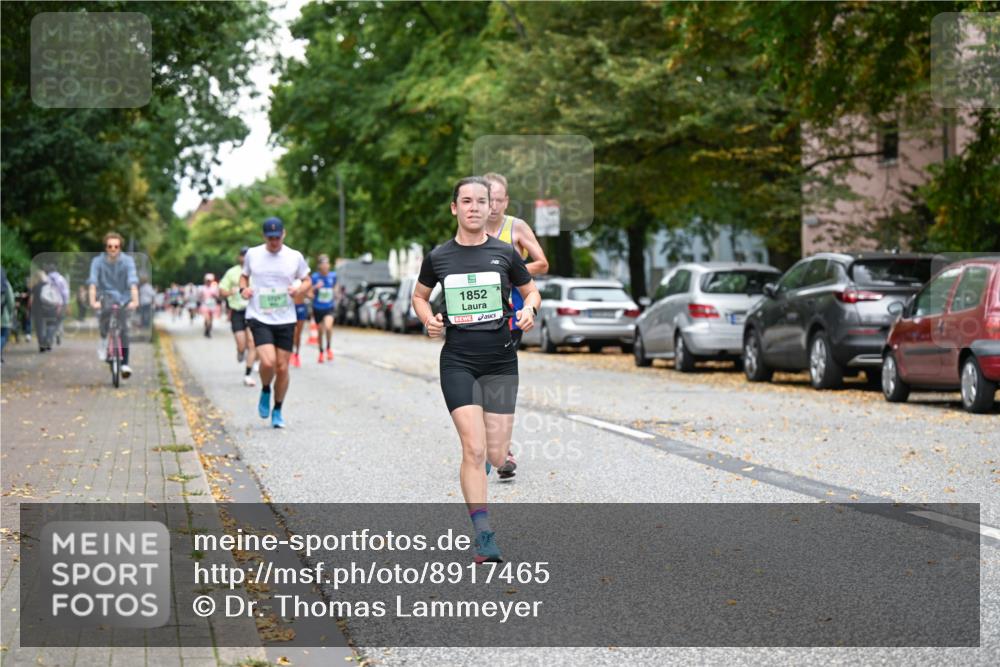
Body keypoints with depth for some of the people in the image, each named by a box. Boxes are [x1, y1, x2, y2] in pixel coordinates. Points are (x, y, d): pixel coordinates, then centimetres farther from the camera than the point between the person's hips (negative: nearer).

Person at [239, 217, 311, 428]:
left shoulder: (295, 257, 2)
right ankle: (265, 391, 12)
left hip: (285, 320, 1)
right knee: (267, 362, -20)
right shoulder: (252, 254, 4)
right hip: (259, 318, -1)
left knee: (282, 367, 2)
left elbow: (307, 280, 13)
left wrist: (299, 289, -8)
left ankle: (277, 411, 21)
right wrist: (243, 288, -3)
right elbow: (244, 276, 19)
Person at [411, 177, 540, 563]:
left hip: (500, 361, 1)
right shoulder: (438, 257, 1)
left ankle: (478, 463, 40)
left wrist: (528, 309, -8)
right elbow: (419, 295, 18)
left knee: (496, 457, 0)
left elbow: (531, 291, 14)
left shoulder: (504, 253, 1)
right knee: (474, 449, -14)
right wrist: (428, 319, -3)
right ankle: (484, 538, -8)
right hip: (458, 361, -1)